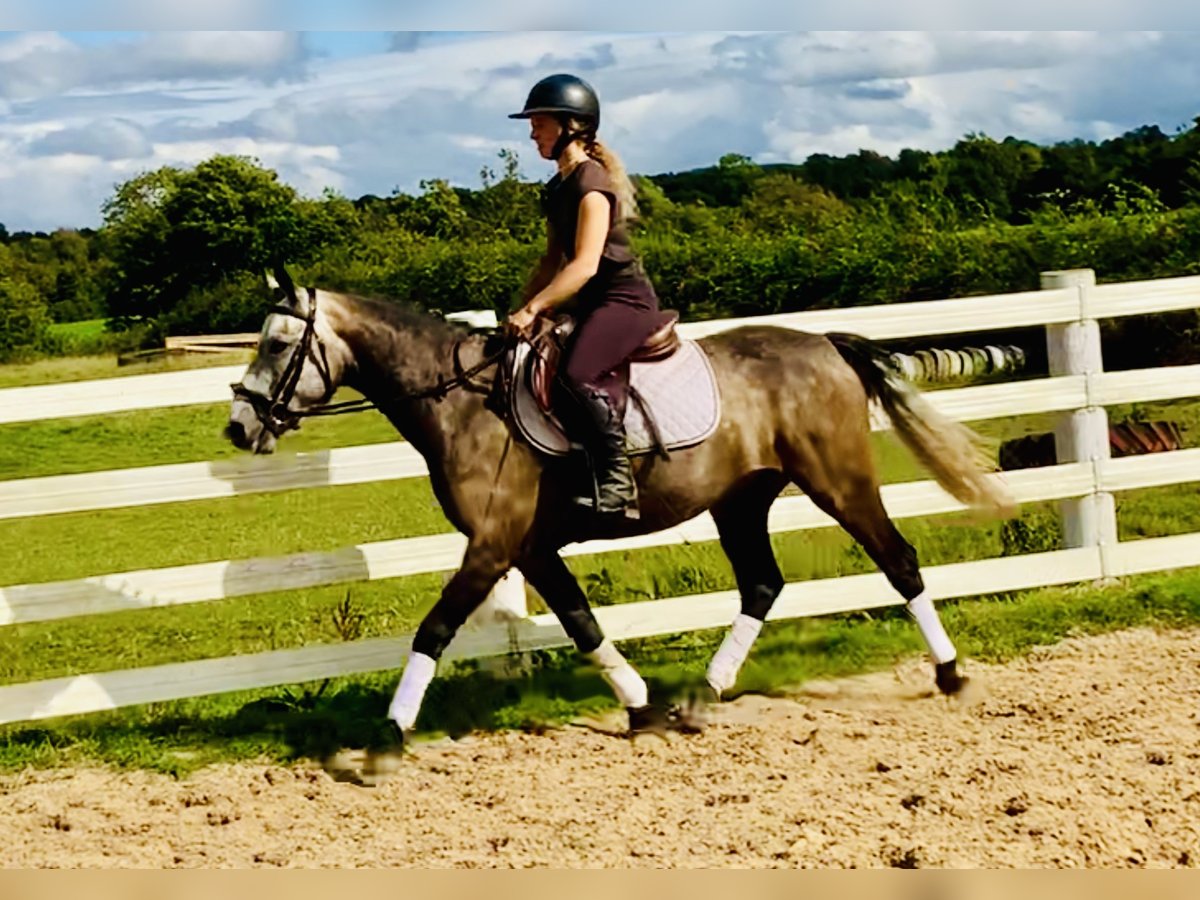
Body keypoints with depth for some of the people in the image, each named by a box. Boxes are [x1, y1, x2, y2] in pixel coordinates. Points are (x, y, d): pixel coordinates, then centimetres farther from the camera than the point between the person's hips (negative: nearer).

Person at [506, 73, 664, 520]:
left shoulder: (591, 182, -15)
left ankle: (618, 484, -25)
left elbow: (585, 265, -23)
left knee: (577, 374, -30)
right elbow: (554, 259, 19)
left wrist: (532, 309, -24)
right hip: (594, 304, 11)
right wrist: (524, 311, 7)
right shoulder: (558, 189, 14)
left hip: (625, 299, -11)